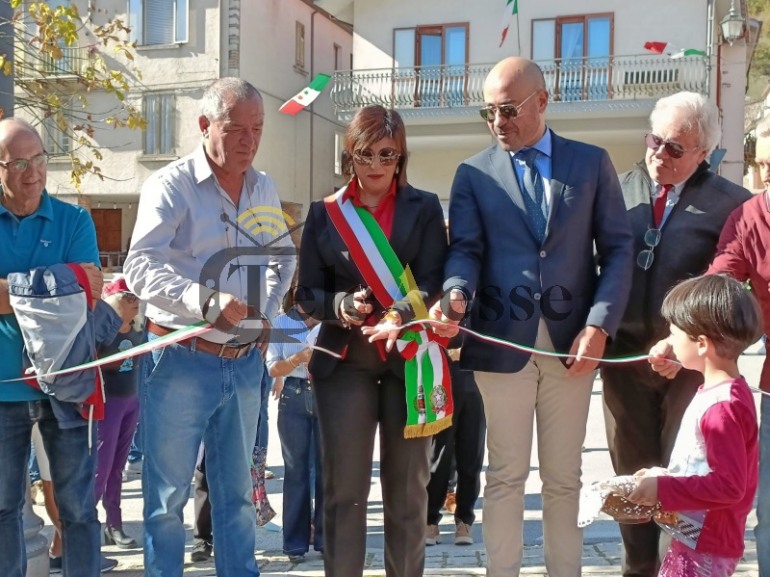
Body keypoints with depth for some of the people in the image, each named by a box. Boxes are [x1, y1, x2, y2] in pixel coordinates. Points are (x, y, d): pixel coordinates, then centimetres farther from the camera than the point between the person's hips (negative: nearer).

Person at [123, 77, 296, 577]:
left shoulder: (264, 188, 9)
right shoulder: (171, 186, -9)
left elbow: (283, 256, 23)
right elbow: (141, 269, -19)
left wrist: (267, 309, 8)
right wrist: (206, 302, -33)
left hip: (245, 362, 5)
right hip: (183, 359, -5)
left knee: (237, 489, 16)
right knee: (169, 491, 4)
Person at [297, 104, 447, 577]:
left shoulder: (424, 208, 4)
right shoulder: (324, 213, 7)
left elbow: (434, 281, -5)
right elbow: (308, 292, 6)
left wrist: (402, 312, -25)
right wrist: (341, 305, -16)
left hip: (409, 358, 0)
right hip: (344, 361, 1)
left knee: (407, 487, 9)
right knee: (343, 487, 2)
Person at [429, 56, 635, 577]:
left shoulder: (592, 163, 5)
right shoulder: (473, 173, 6)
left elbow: (617, 248, 2)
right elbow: (466, 250, -2)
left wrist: (599, 324, -9)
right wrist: (457, 295, -24)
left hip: (573, 342, 1)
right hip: (502, 341, 0)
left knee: (564, 476, 12)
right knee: (506, 475, 7)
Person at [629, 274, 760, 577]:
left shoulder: (723, 407, -25)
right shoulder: (716, 391, 5)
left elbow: (729, 485, -28)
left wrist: (663, 489, -23)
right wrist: (662, 476, 9)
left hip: (705, 546, -10)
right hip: (695, 537, 10)